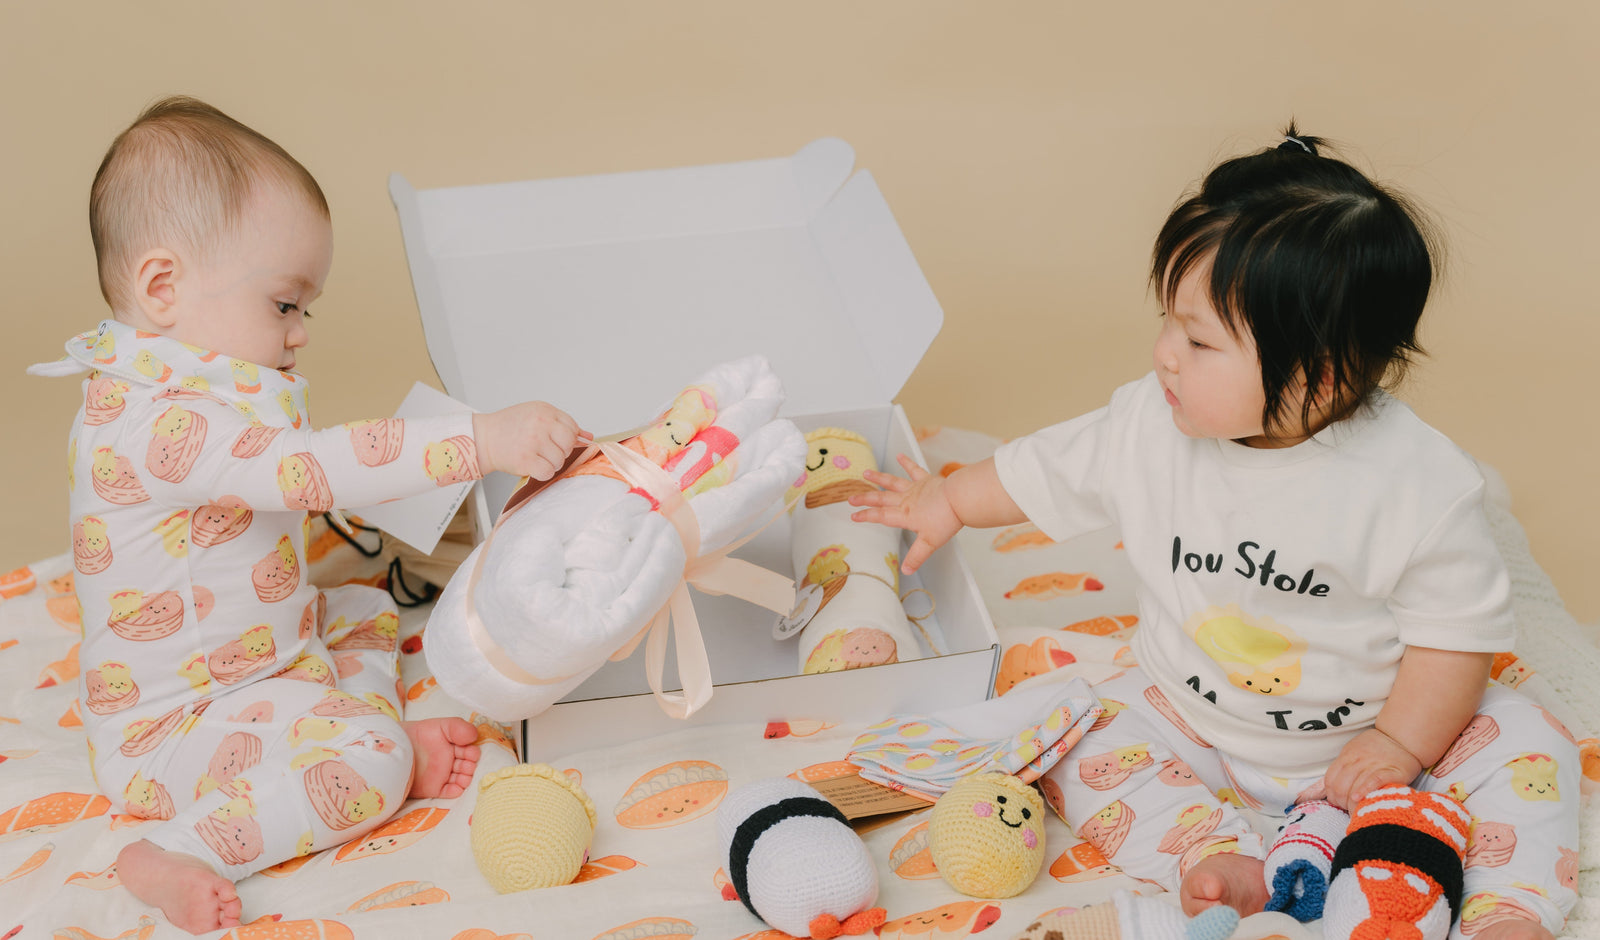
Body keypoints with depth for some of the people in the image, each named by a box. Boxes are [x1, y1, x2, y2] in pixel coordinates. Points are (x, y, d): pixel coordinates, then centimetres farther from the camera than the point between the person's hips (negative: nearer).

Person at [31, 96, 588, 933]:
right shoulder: (153, 426, -32)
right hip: (170, 729, -11)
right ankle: (176, 856, -17)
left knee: (366, 609, 23)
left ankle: (378, 735, 5)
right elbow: (310, 469, -42)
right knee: (369, 765, -25)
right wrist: (482, 440, -45)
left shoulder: (182, 391, 3)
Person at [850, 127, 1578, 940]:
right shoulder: (1149, 426, -14)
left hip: (1363, 740, -3)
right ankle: (1219, 859, -28)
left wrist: (1401, 744, -20)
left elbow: (1463, 627, -15)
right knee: (1079, 745, -17)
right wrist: (949, 500, 17)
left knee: (1527, 747, -19)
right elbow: (1049, 469, 5)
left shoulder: (1418, 483, -25)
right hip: (1191, 722, 3)